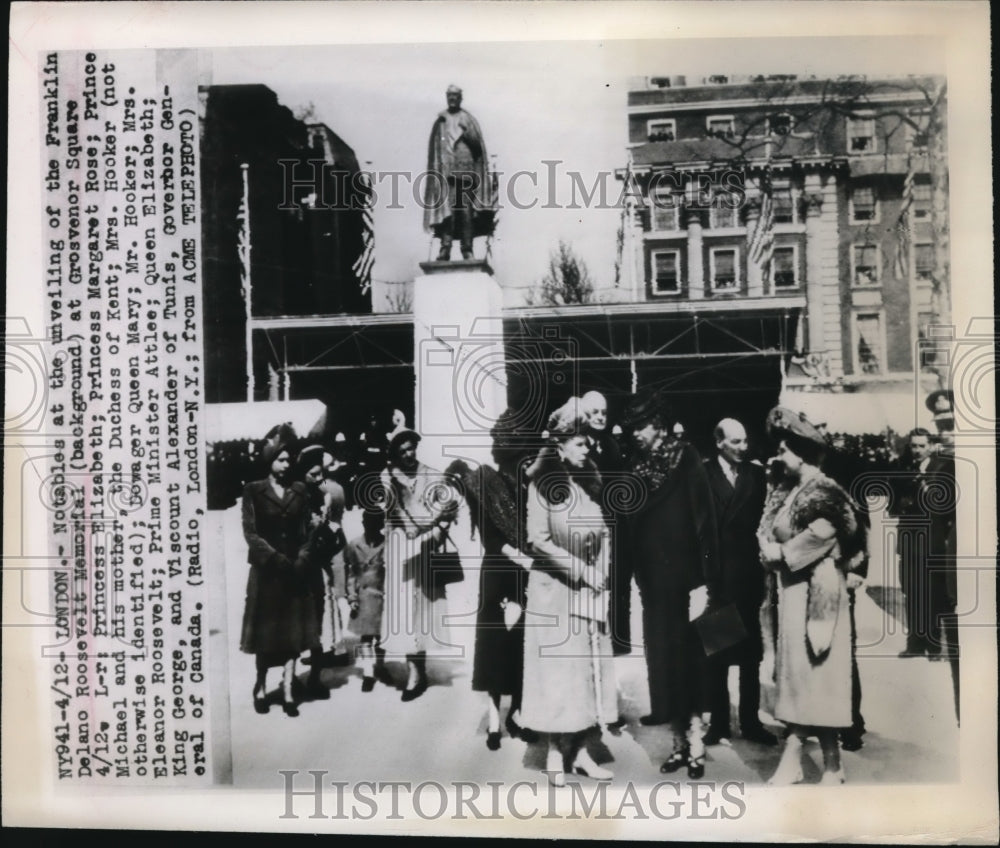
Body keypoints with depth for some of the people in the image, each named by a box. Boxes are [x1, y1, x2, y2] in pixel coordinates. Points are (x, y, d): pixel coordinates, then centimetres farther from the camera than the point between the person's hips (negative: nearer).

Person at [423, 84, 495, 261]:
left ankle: (467, 249, -4)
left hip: (466, 170, 0)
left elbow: (478, 144, 7)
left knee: (466, 210, -5)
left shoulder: (469, 120, 15)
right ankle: (445, 248, -15)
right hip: (446, 170, 0)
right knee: (447, 209, -11)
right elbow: (434, 147, 12)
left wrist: (466, 132, -9)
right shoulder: (440, 120, 16)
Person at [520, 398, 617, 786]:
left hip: (589, 593, 6)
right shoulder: (543, 485, -8)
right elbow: (538, 541, -15)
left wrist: (600, 575, -2)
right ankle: (556, 754, 11)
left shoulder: (588, 483, 10)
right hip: (555, 592, -6)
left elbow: (601, 537, 12)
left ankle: (581, 752, 16)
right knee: (559, 670, -1)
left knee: (590, 669, 7)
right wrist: (580, 570, -15)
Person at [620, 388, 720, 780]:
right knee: (662, 662, 9)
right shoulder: (638, 466, 7)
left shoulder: (687, 461, -8)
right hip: (652, 580, 5)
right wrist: (635, 578, 4)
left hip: (683, 578, -5)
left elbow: (704, 521, -12)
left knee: (687, 659, 0)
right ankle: (680, 742, 20)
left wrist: (703, 582, -16)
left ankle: (695, 743, 11)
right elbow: (631, 523, 8)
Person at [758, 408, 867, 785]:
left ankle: (832, 767, 12)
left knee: (814, 675, -1)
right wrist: (770, 550, -9)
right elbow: (768, 533, 11)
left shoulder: (824, 494, -14)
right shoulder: (789, 492, 11)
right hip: (791, 593, 8)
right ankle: (791, 760, 15)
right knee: (795, 674, 9)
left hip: (815, 594, -8)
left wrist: (782, 554, -8)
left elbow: (820, 536, -21)